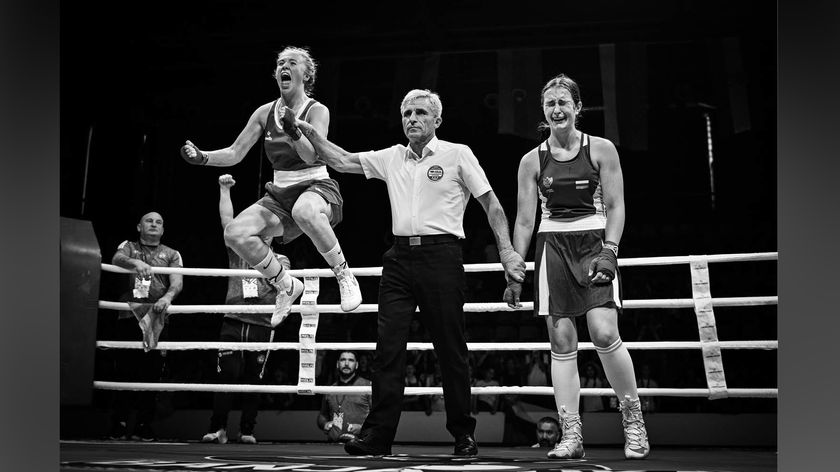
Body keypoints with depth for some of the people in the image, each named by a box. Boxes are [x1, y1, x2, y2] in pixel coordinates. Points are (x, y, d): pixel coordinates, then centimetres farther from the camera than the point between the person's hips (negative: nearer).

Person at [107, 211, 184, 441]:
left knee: (150, 372, -3)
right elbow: (117, 259, -6)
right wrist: (135, 263, -28)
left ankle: (143, 426, 2)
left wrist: (167, 297, -20)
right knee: (124, 370, -5)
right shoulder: (128, 247, 17)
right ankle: (118, 425, 2)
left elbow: (177, 282, 2)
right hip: (128, 316, 0)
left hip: (156, 318, 1)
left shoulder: (171, 254, 17)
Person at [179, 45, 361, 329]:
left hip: (317, 188, -5)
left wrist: (293, 131, -39)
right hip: (280, 194, 5)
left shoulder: (317, 111, -6)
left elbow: (311, 156, -22)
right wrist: (202, 157, -11)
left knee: (304, 211, -43)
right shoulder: (265, 112, 7)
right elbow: (235, 153, 6)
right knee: (235, 233, -20)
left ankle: (344, 275, -21)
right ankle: (287, 287, 3)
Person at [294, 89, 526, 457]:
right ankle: (377, 434, -1)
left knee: (450, 349, 1)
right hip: (399, 256, 4)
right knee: (388, 344, -3)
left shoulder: (457, 154, 3)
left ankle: (463, 433, 14)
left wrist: (506, 252, -4)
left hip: (441, 255, -4)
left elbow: (491, 203, 3)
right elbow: (342, 161, 16)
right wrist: (310, 133, 2)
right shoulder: (391, 158, 15)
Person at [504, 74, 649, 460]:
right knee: (561, 341, -1)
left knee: (604, 332, -17)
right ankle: (571, 435, 3)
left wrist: (609, 251, -13)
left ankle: (633, 417, 4)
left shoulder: (601, 149, 4)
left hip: (594, 241, -2)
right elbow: (524, 219, 10)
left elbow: (615, 206, 1)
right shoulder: (532, 160, 9)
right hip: (552, 247, 2)